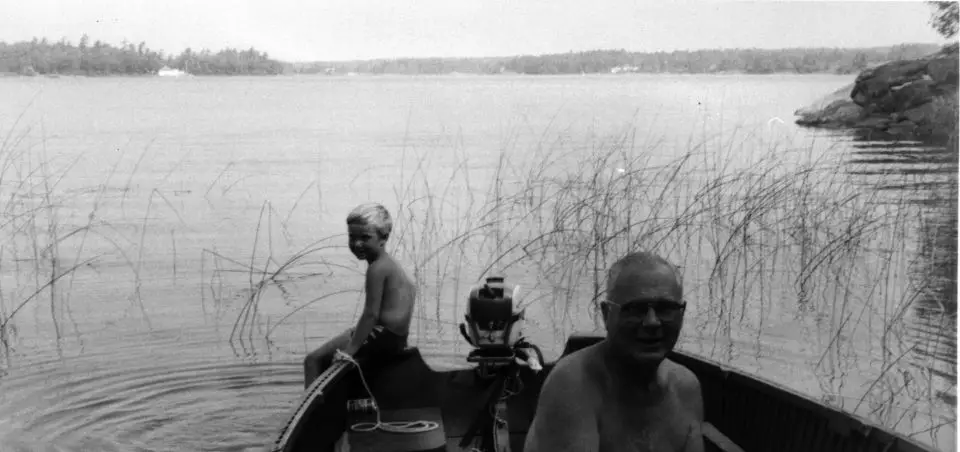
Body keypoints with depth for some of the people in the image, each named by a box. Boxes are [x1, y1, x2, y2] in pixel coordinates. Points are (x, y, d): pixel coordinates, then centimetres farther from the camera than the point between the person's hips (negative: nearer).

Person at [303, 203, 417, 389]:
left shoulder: (376, 269, -17)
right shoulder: (390, 262, 14)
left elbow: (371, 313, -22)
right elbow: (411, 288, 29)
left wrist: (351, 348, -22)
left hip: (382, 336, -11)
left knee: (313, 360, -4)